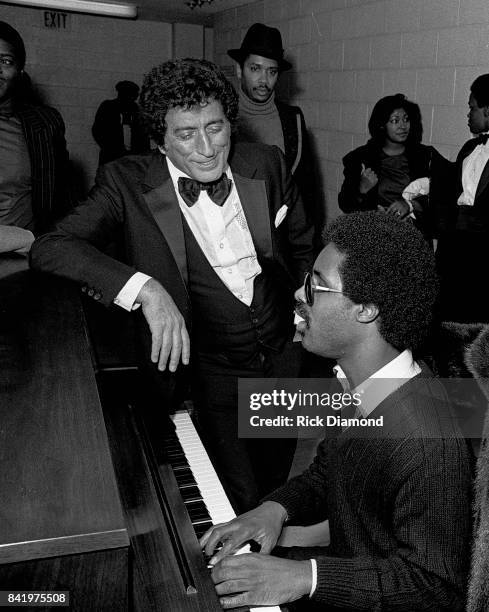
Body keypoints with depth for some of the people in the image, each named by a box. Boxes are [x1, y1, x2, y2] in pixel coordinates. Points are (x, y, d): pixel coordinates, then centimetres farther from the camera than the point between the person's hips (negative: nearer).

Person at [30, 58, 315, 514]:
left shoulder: (266, 164, -4)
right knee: (235, 506, -2)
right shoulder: (128, 182, -14)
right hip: (206, 371, -3)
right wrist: (146, 288, -37)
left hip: (283, 362, 4)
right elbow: (48, 249, -26)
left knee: (276, 485, 22)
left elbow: (302, 246, 12)